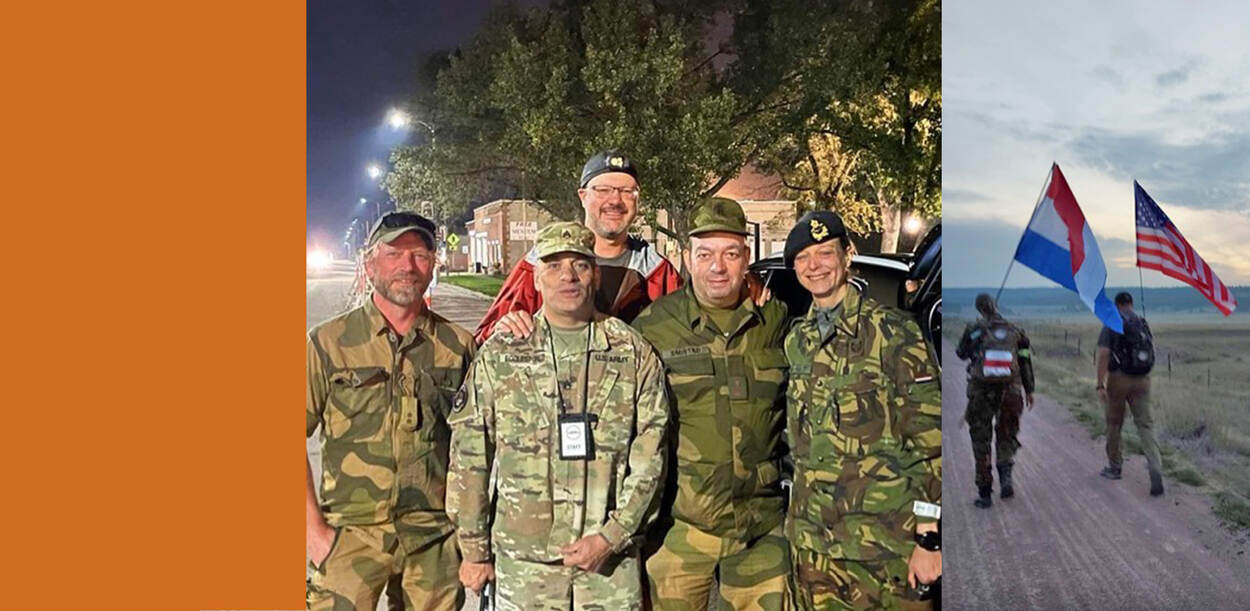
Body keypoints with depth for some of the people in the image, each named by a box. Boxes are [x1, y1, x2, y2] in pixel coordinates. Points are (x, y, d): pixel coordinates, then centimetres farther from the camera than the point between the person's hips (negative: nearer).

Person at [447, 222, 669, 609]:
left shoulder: (634, 355, 0)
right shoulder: (499, 355, 0)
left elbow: (650, 460, -1)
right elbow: (469, 459, 3)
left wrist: (612, 536, -8)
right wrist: (474, 549, 4)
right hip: (522, 559, 0)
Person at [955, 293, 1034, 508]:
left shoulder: (974, 330, -3)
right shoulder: (1015, 331, 4)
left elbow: (961, 353, 12)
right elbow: (1025, 363, 7)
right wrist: (1029, 391, 15)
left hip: (981, 391, -2)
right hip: (1009, 390, 2)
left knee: (981, 441, 8)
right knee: (1007, 436, 19)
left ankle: (985, 493, 9)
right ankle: (1005, 474, -7)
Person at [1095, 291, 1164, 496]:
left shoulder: (1111, 326, -8)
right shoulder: (1144, 324, 8)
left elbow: (1103, 355, -15)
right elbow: (1151, 351, 17)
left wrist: (1100, 385, -15)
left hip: (1118, 379, -3)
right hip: (1142, 380, 3)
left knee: (1114, 423, 12)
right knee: (1145, 424, 2)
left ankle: (1114, 467, 23)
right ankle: (1155, 468, -16)